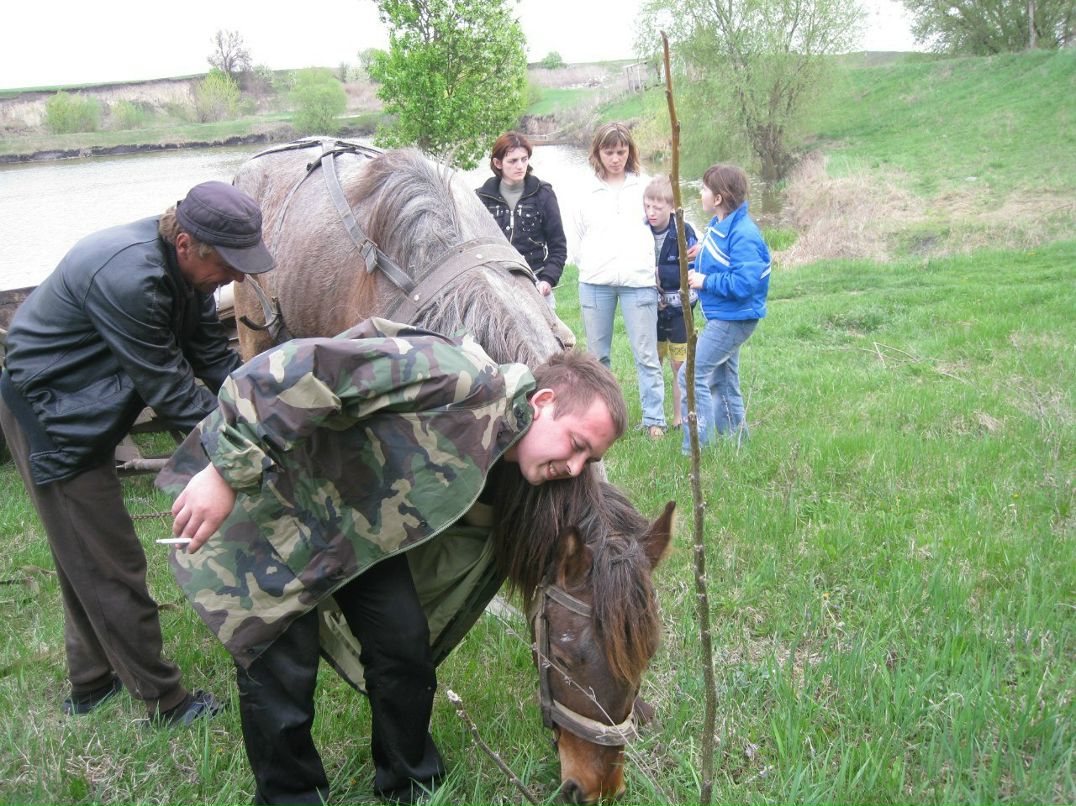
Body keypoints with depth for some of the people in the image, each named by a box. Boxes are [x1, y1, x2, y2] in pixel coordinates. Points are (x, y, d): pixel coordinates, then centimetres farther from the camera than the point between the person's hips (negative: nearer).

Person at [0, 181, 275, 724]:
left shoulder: (185, 266, -5)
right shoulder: (129, 278, -34)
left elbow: (212, 355, 2)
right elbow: (166, 386, -27)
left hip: (79, 411, 10)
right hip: (51, 420, -10)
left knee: (85, 560, 21)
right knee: (110, 566, 0)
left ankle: (90, 682, 39)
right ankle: (163, 701, 15)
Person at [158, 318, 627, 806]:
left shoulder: (492, 471, 0)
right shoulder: (463, 381, -29)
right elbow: (307, 369, -34)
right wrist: (229, 471, -34)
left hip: (354, 522, 8)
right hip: (258, 488, -7)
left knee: (405, 646, 5)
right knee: (282, 670, -4)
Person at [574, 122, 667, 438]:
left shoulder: (644, 186, 10)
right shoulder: (588, 193, 16)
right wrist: (584, 264, 10)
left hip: (637, 281, -2)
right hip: (594, 282, 3)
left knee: (646, 354, -4)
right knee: (596, 355, 7)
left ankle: (654, 420, 2)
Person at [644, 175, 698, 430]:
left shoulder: (684, 232, -13)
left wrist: (659, 273, -20)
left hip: (678, 309, -3)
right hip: (651, 308, 3)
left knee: (679, 365, 6)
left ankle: (679, 418, 17)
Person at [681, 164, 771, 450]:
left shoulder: (743, 235, -22)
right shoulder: (718, 225, 8)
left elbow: (745, 283, -29)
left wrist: (706, 282, -20)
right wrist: (696, 271, 5)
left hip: (733, 320, -10)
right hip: (720, 318, 10)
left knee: (692, 375, -11)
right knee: (723, 383, 17)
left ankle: (697, 447, -5)